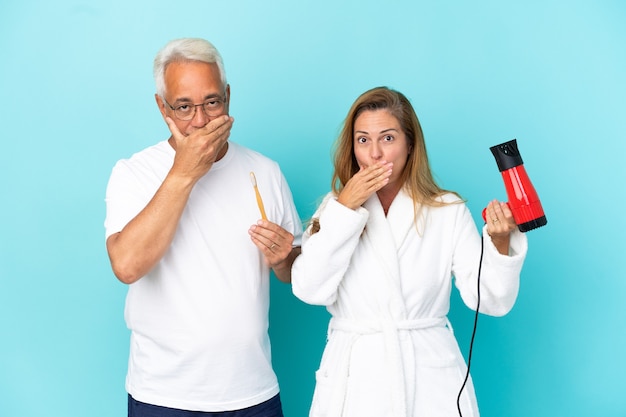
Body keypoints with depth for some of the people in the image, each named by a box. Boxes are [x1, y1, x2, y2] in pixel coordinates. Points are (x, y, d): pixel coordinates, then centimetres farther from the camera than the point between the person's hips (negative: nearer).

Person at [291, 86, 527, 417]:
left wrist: (500, 244, -25)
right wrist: (345, 209, -14)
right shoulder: (336, 206, 4)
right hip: (357, 376, 1)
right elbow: (310, 290, -10)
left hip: (431, 377, -1)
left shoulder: (448, 210, -1)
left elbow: (492, 300, -7)